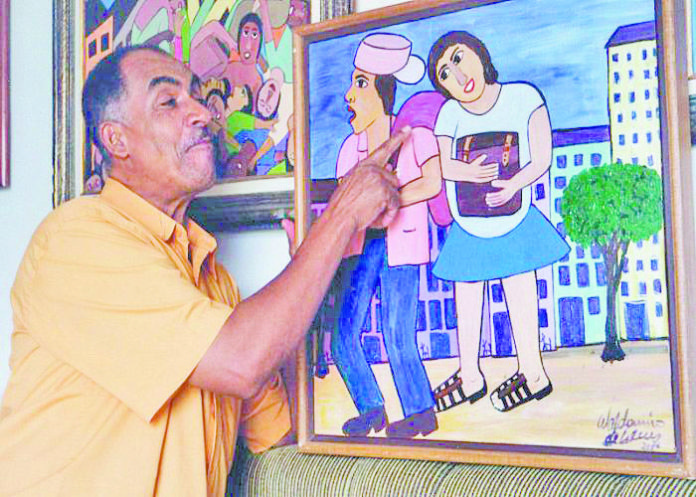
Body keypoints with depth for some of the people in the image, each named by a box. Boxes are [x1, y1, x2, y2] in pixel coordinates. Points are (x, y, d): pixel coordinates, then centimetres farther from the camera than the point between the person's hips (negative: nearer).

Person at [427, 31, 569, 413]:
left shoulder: (523, 98, -3)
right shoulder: (450, 113, 2)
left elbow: (542, 159, -7)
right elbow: (439, 163, -8)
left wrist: (515, 183, -23)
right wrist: (468, 173, -28)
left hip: (513, 223, -3)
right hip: (468, 230, 4)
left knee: (520, 296, 2)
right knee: (466, 301, 11)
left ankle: (532, 372, 16)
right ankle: (469, 376, 25)